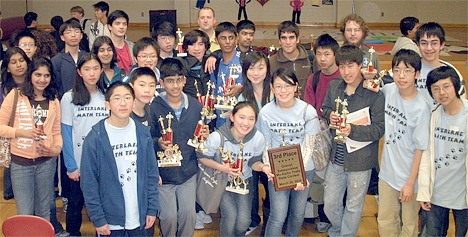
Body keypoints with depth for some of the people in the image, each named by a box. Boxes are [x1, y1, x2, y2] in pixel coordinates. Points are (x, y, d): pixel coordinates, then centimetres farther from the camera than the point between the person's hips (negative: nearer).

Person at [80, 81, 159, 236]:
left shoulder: (143, 134, -1)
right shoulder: (95, 138, -11)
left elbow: (152, 174, 4)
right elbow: (89, 182, -8)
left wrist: (152, 209, 2)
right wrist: (98, 219, -9)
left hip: (139, 218, 3)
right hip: (110, 221, -3)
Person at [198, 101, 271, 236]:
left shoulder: (258, 138, -19)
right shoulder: (217, 137, -27)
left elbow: (254, 162, -4)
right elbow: (202, 157, -11)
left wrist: (263, 167, -26)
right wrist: (222, 168, -25)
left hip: (244, 180, 2)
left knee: (244, 220, -12)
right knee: (230, 216, -18)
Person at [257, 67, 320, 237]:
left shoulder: (308, 111, -11)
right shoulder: (266, 112, -7)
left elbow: (308, 146, -9)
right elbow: (266, 147, 0)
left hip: (304, 169, 1)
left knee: (298, 213, 13)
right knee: (278, 216, -6)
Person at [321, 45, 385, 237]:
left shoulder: (374, 94, -17)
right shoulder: (334, 86, -1)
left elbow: (379, 129, -18)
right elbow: (324, 108, 14)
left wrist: (353, 130, -32)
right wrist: (329, 115, -9)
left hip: (360, 160, -4)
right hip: (336, 157, 5)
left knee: (353, 207, 14)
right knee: (330, 204, 18)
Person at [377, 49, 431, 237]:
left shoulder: (421, 108, -21)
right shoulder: (389, 90, -7)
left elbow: (420, 148, -16)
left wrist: (410, 183, -11)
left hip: (409, 177, -5)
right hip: (387, 172, 5)